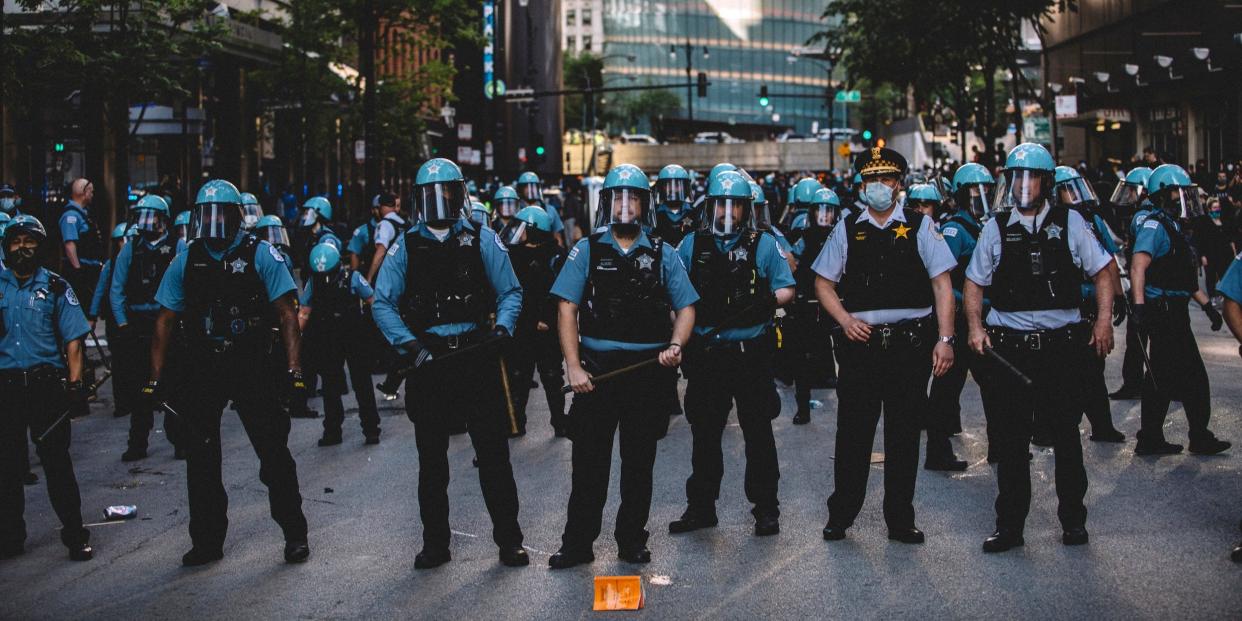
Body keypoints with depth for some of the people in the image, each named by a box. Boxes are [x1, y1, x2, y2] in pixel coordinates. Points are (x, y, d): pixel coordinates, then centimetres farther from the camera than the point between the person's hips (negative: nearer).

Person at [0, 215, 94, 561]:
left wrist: (75, 383, -7)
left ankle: (75, 536, 2)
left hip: (47, 385, -2)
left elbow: (74, 339, 2)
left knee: (57, 462, -3)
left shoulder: (55, 288, 5)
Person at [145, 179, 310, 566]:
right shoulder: (186, 262, 8)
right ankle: (207, 542, 19)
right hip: (203, 370, 4)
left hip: (251, 367, -3)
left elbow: (287, 315, -6)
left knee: (273, 453, -2)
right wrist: (156, 378, 5)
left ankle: (294, 535, 11)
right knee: (200, 459, 7)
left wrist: (294, 369, -16)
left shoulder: (261, 255, -2)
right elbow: (165, 322, 11)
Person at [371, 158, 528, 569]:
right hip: (428, 361, 1)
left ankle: (509, 540, 10)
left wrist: (502, 327, -12)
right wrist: (410, 345, -9)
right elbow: (382, 304, 4)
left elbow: (510, 292, 8)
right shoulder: (406, 247, 6)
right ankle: (435, 543, 19)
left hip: (477, 357, -1)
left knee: (493, 454, 0)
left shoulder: (482, 241, 4)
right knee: (431, 460, 9)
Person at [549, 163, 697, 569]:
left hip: (648, 371, 1)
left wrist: (675, 345, -12)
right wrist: (574, 366, -9)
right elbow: (567, 310, 0)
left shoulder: (662, 254, 7)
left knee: (639, 464, 9)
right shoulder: (587, 251, 4)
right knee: (589, 463, 2)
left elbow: (685, 307, 8)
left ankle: (632, 542, 21)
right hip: (597, 368, -1)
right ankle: (577, 544, 10)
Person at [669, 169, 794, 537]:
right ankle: (700, 507, 20)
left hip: (752, 354, -2)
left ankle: (765, 509, 12)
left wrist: (765, 303, -18)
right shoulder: (692, 245, 9)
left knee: (758, 434, 3)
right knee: (704, 434, 9)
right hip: (706, 353, 2)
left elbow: (786, 291, 2)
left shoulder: (763, 244, 3)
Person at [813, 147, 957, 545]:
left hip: (911, 343, 0)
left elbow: (942, 284, 3)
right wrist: (845, 320, -4)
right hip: (861, 342, 0)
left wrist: (944, 338, -5)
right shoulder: (847, 231, 8)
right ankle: (840, 515, 16)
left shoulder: (920, 227, 6)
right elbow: (823, 283, 12)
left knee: (905, 434, 6)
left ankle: (900, 520, 16)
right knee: (853, 433, 4)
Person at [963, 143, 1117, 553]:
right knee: (1011, 438, 3)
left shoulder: (1069, 222, 5)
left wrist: (1104, 319, -3)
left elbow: (1104, 270, 9)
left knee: (1065, 434, 7)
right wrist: (975, 327, -3)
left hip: (1062, 345, 0)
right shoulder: (996, 227, 7)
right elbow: (974, 283, 11)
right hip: (1009, 346, 1)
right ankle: (1009, 526, 12)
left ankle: (1073, 519, 22)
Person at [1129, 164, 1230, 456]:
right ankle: (1200, 437, 6)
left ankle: (1151, 440, 14)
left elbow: (1186, 277, 27)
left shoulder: (1175, 227, 19)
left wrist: (1207, 305, 24)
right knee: (1193, 378, -4)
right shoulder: (1155, 226, -12)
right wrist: (1140, 306, -33)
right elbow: (1138, 268, -24)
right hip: (1162, 310, -10)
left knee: (1162, 377, 10)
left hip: (1173, 312, 10)